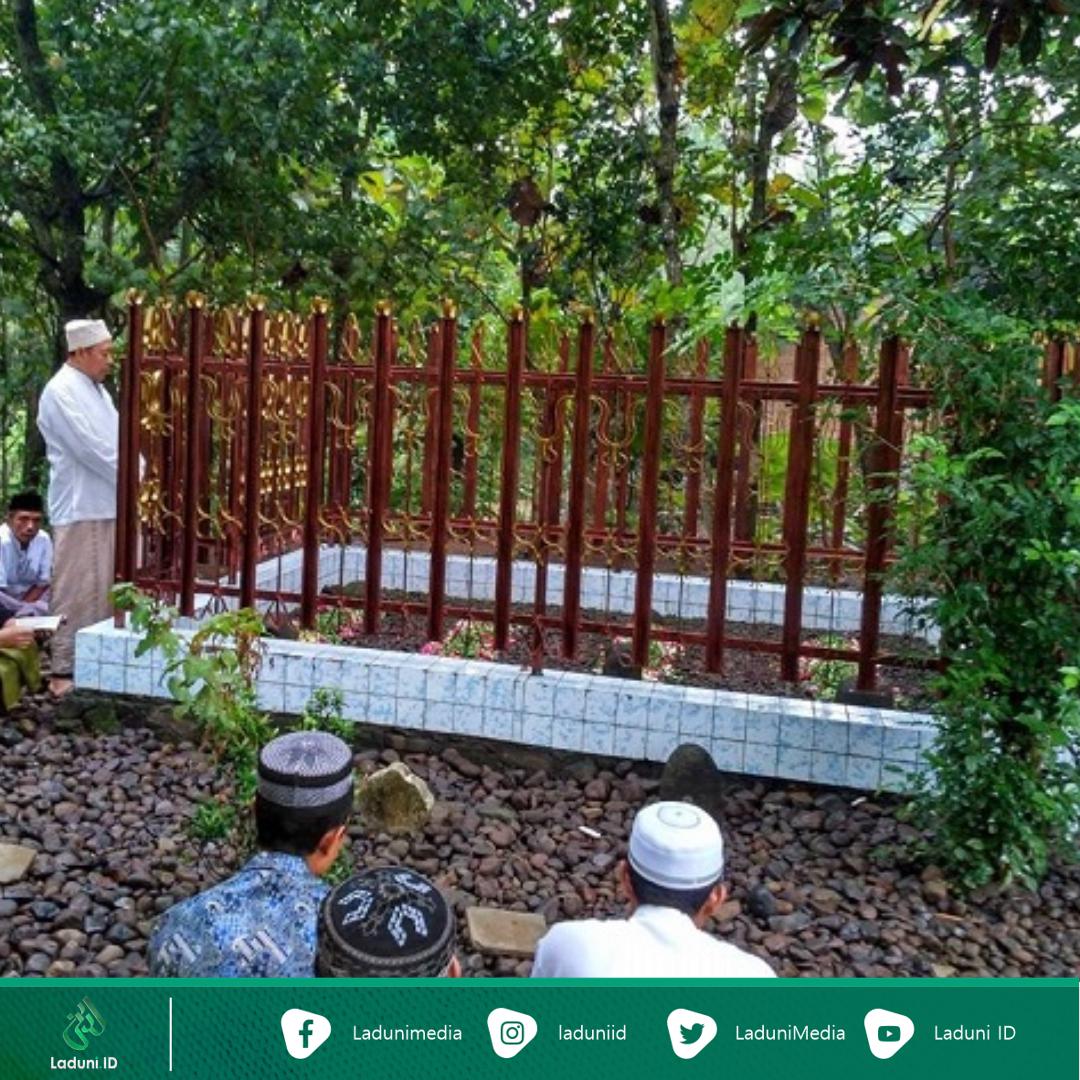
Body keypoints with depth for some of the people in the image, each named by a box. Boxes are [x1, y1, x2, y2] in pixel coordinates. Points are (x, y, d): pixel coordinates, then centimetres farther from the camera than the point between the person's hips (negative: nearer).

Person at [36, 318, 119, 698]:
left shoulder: (96, 388, 16)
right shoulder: (61, 391, -13)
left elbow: (118, 437, 15)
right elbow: (89, 448, -19)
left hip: (106, 505, 9)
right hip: (80, 508, -9)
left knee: (101, 590, 14)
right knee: (76, 592, -5)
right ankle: (64, 672, 3)